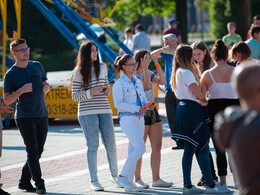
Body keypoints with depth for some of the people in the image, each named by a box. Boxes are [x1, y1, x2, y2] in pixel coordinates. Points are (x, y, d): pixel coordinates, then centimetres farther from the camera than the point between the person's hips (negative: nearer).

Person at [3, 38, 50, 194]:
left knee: (38, 152, 7)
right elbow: (7, 100, -4)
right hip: (24, 117, -5)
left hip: (42, 115, 5)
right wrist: (21, 90, -18)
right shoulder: (11, 75, -3)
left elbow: (46, 85, 23)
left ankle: (24, 181, 19)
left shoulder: (37, 66, 11)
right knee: (32, 151, -10)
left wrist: (46, 87, -1)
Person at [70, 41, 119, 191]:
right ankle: (94, 181, 3)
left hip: (105, 110, 4)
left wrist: (108, 90, 2)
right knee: (93, 146, -3)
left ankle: (115, 176, 22)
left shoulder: (102, 67, 12)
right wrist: (90, 93, -17)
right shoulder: (79, 72, -2)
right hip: (87, 112, -4)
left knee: (111, 144, 5)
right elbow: (75, 96, -2)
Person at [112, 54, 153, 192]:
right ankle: (123, 175, -8)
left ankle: (129, 183, 9)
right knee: (140, 148, -18)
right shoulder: (119, 83, -6)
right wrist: (136, 108, -19)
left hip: (139, 119, 7)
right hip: (127, 119, -7)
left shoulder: (138, 82, 16)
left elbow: (143, 99, 20)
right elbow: (118, 104, -13)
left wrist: (148, 104, -3)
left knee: (133, 151, 6)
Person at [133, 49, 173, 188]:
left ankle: (156, 179, 10)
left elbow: (162, 81, 0)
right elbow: (147, 84, -22)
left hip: (152, 111, 7)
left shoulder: (148, 73, 13)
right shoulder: (133, 76, -9)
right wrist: (145, 66, -22)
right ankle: (138, 180, 7)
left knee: (157, 146, 5)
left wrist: (157, 64, -4)